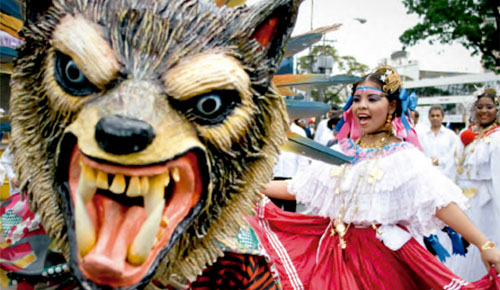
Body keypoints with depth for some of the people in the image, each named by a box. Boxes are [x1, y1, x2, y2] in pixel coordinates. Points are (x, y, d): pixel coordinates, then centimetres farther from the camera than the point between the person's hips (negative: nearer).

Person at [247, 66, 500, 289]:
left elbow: (440, 202, -16)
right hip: (334, 249, 4)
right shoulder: (342, 152, 8)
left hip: (383, 253, -4)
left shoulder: (404, 155, -6)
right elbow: (293, 188, 10)